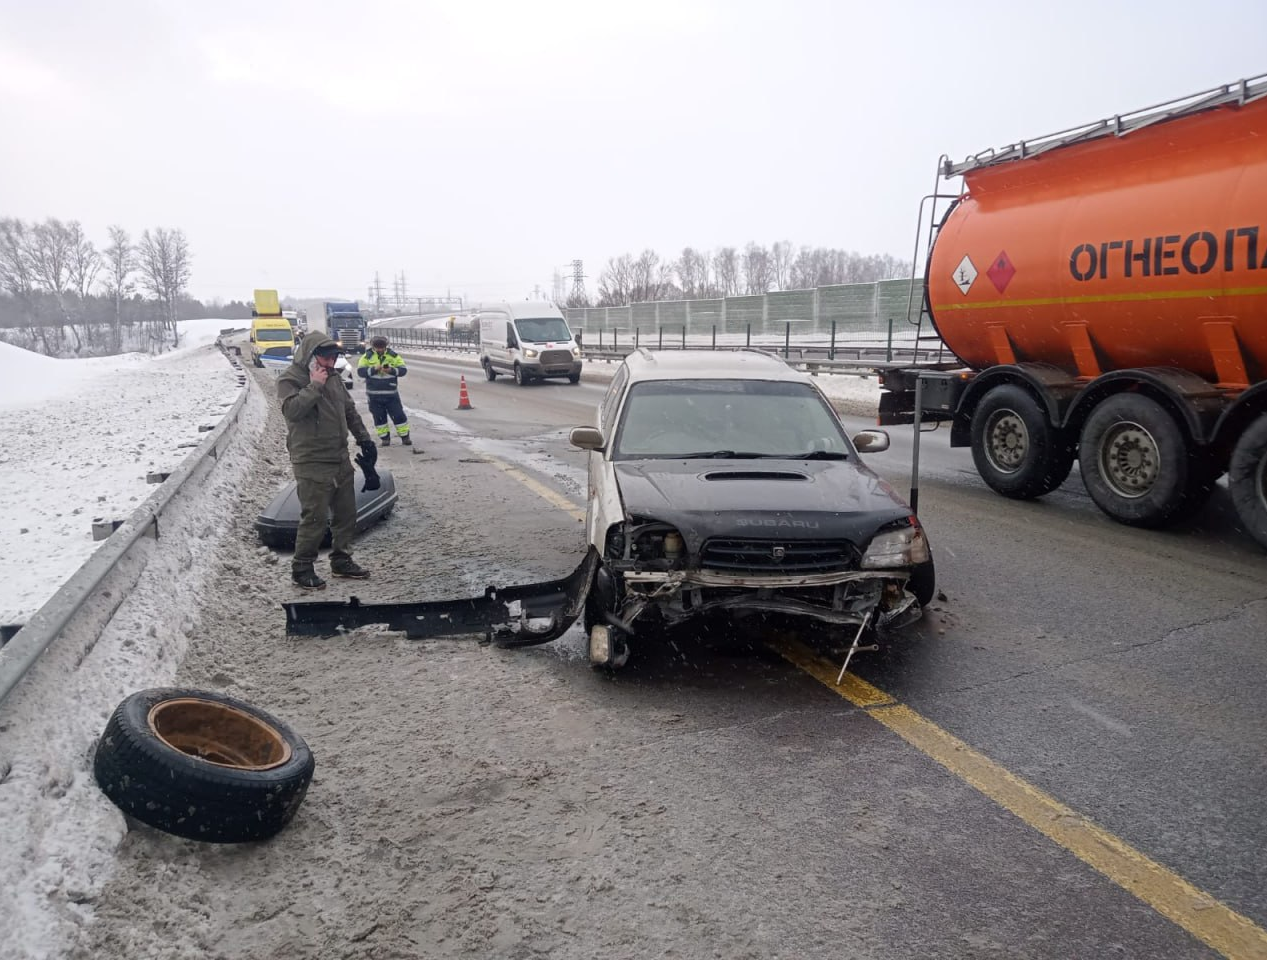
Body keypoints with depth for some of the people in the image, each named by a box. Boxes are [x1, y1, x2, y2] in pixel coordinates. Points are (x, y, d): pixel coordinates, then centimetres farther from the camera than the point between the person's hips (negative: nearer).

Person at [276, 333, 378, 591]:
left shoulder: (333, 377, 12)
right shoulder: (289, 379, -8)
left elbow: (350, 411, 20)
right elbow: (292, 410, -26)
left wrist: (364, 438, 17)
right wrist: (315, 386, -23)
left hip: (341, 460, 7)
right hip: (312, 463, -7)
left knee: (346, 513, 13)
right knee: (314, 518, -7)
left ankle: (341, 560, 27)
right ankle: (302, 568, 6)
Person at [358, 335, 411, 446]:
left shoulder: (393, 355, 0)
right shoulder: (367, 356, -1)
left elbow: (403, 370, -4)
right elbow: (360, 371, -9)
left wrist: (392, 370, -22)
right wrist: (374, 369, -23)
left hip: (391, 393, 0)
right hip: (374, 394, 0)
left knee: (398, 415, 1)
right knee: (379, 417, 7)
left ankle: (405, 436, 11)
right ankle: (385, 437, 20)